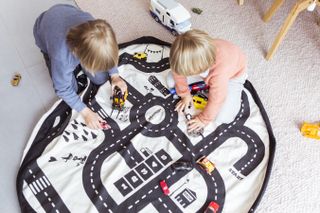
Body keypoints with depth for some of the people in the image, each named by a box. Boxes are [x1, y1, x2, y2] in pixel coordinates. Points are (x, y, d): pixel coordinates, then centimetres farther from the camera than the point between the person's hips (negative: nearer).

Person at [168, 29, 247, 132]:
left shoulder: (219, 73, -47)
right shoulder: (188, 56, -34)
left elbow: (215, 101, -31)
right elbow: (179, 69, -12)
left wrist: (203, 119, -16)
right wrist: (185, 95, -3)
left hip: (233, 74, -4)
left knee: (224, 118, -17)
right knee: (171, 80, -4)